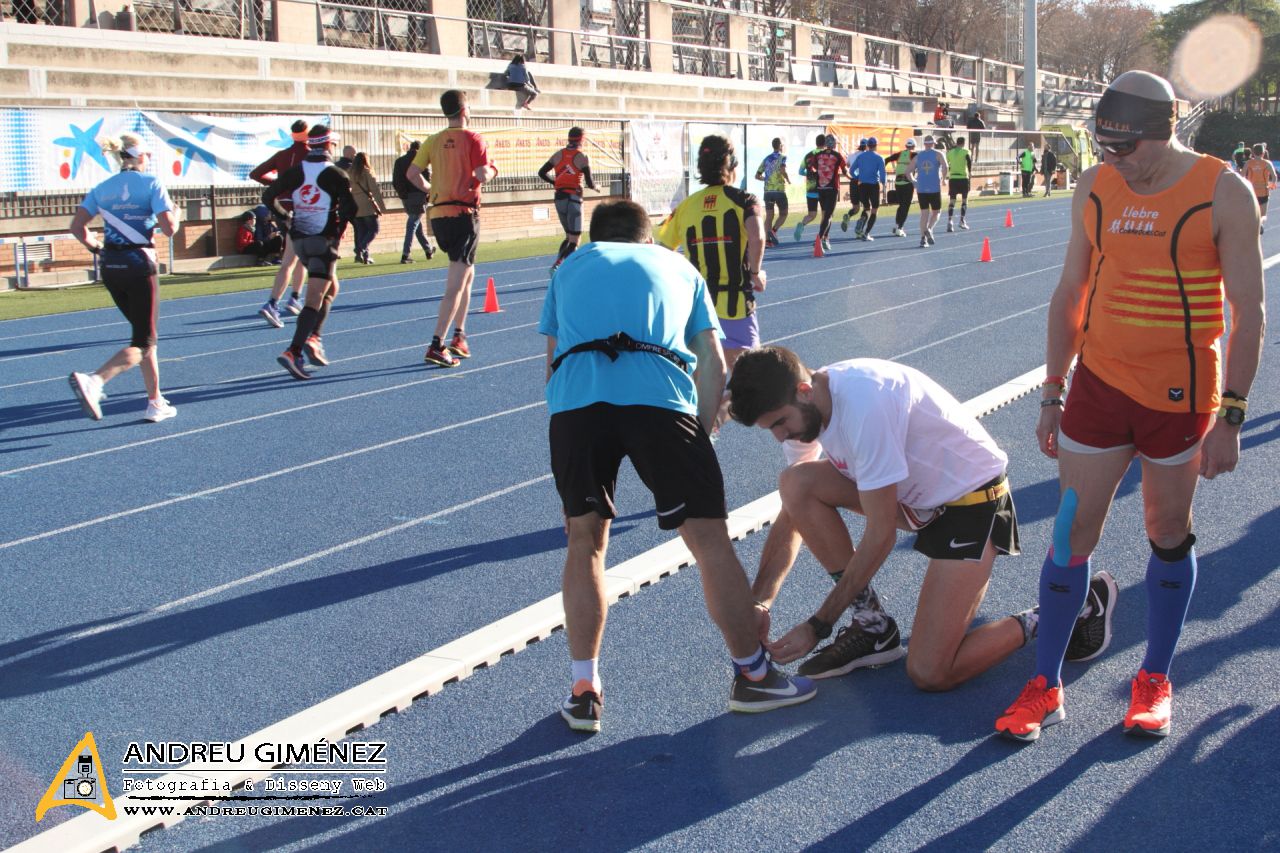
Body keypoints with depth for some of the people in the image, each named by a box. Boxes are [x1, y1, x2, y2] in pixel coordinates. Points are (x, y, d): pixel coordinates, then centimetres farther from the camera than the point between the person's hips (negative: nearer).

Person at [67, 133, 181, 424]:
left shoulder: (102, 188, 8)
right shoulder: (151, 184, -7)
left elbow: (77, 226, 1)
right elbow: (169, 228, -13)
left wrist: (96, 247, 16)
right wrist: (175, 214, 8)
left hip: (110, 267, 6)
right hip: (140, 265, -6)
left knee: (144, 334, 19)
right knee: (143, 342, -1)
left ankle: (155, 402, 20)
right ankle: (93, 381, -25)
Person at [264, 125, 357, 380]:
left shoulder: (294, 172, 5)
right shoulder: (336, 175, -8)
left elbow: (269, 197, 7)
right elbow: (349, 209, -16)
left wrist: (287, 216, 20)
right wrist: (340, 224, 4)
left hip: (299, 239, 6)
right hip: (324, 239, -6)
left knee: (331, 288, 23)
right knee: (315, 299, -8)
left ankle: (313, 337, 11)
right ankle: (293, 352, -19)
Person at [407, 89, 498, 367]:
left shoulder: (434, 141, 9)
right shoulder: (472, 138, -8)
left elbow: (412, 173, 3)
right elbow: (483, 175, -18)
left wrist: (430, 190, 16)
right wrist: (492, 170, 4)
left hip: (438, 214, 7)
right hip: (464, 214, -7)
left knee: (467, 274, 23)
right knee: (456, 284, -7)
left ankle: (459, 336, 22)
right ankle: (436, 346, -15)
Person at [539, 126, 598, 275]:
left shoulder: (558, 154, 7)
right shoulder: (583, 157, -7)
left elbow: (542, 173, 9)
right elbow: (589, 183, -10)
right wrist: (595, 187, 12)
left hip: (559, 198, 6)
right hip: (573, 198, -6)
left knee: (569, 237, 21)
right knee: (574, 240, -2)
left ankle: (557, 263, 6)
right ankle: (557, 267, -19)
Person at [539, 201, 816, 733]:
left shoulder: (571, 266, 35)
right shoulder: (679, 267, 33)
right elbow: (712, 363, 21)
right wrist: (700, 438, 22)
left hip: (573, 399, 2)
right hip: (660, 396, -1)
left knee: (584, 542, 16)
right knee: (709, 539, 9)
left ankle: (583, 693, 19)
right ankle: (752, 675, 21)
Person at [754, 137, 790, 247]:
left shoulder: (766, 159, 13)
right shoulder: (782, 157, -3)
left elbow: (757, 176, 12)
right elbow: (783, 170, -22)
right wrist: (788, 179, -5)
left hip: (767, 191, 5)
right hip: (780, 190, -5)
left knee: (769, 215, 6)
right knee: (783, 214, 8)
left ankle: (767, 239, 0)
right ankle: (773, 230, -14)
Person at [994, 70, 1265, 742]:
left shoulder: (1225, 194, -10)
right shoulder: (1094, 189, 1)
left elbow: (1247, 312, -7)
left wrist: (1230, 416, -10)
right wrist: (1053, 393, 9)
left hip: (1182, 396, -2)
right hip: (1098, 385, 3)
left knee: (1169, 537, 11)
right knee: (1072, 535, 2)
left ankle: (1155, 681, 27)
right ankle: (1045, 686, 14)